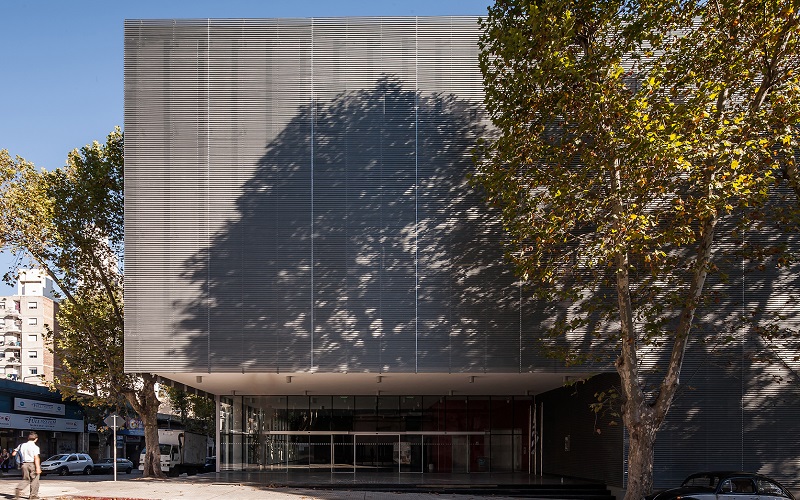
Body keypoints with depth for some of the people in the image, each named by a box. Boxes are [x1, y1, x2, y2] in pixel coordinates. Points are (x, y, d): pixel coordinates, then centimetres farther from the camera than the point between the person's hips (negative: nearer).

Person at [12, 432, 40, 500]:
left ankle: (18, 489, -11)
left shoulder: (22, 445, 8)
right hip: (32, 464, -5)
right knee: (34, 480, 7)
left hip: (24, 464, 5)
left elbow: (13, 454, 12)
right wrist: (38, 468, -18)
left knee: (25, 479, 14)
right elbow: (36, 458, -16)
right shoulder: (35, 447, -8)